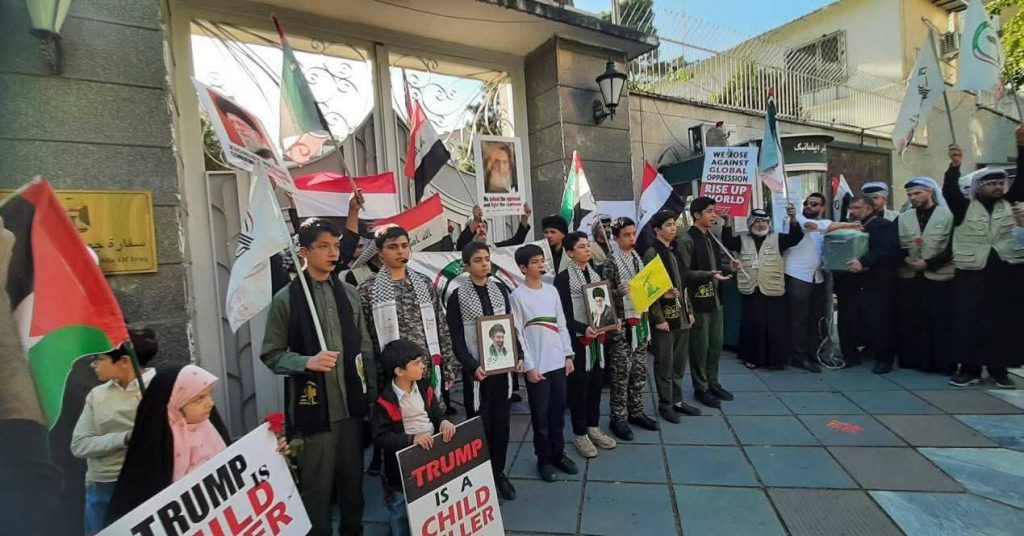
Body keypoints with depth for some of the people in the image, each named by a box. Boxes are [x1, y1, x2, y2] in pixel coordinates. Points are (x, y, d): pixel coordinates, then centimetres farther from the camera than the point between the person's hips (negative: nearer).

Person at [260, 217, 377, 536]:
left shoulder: (349, 294, 7)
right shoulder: (285, 300, -5)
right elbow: (271, 355, -4)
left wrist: (371, 390, 6)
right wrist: (307, 362, -21)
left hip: (351, 405, 4)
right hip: (313, 407, -4)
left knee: (353, 480, 16)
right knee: (317, 485, 8)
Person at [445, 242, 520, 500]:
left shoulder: (500, 289, 6)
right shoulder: (457, 296, -6)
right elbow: (456, 340, -7)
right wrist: (473, 366, -18)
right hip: (476, 370, -4)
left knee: (502, 421, 11)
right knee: (480, 424, 5)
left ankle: (499, 472, 28)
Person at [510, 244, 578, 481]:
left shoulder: (552, 290, 7)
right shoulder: (517, 296, -9)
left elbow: (562, 325, 11)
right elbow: (518, 334, -10)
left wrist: (568, 355, 8)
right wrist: (529, 366, -12)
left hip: (558, 362, 5)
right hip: (536, 365, -5)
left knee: (558, 411, 14)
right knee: (540, 415, 6)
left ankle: (558, 453, 31)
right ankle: (544, 459, 23)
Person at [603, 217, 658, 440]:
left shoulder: (638, 258, 10)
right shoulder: (610, 262, -11)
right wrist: (619, 291, -30)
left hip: (640, 320, 7)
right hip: (621, 324, -7)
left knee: (640, 368, 13)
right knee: (621, 371, 1)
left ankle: (636, 411, 28)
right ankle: (618, 417, 13)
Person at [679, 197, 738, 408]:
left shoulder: (711, 237, 11)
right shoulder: (686, 240, -15)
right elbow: (685, 273, -18)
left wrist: (729, 265, -1)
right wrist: (709, 275, -28)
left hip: (714, 297, 8)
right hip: (698, 300, -8)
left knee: (716, 344, 17)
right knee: (700, 346, 3)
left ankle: (713, 383, 32)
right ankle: (700, 388, 17)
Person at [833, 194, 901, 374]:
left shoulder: (885, 226, -3)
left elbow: (886, 251, -18)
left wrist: (863, 261, -31)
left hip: (875, 286, -6)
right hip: (850, 285, 6)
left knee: (878, 324, -2)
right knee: (848, 322, 8)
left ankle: (884, 359, 12)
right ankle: (850, 355, 19)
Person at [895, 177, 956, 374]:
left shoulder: (948, 215, 0)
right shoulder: (903, 218, 10)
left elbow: (953, 248, -5)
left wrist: (929, 263, -14)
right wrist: (905, 258, -12)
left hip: (940, 277, -3)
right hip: (910, 277, 3)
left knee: (942, 323, 1)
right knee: (911, 322, 5)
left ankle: (943, 363, 11)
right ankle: (914, 360, 14)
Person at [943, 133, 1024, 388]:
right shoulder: (965, 207, 0)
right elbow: (949, 191, -14)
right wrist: (955, 166, -27)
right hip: (972, 272, -3)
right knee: (968, 321, -2)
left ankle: (999, 368, 19)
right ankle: (970, 368, 8)